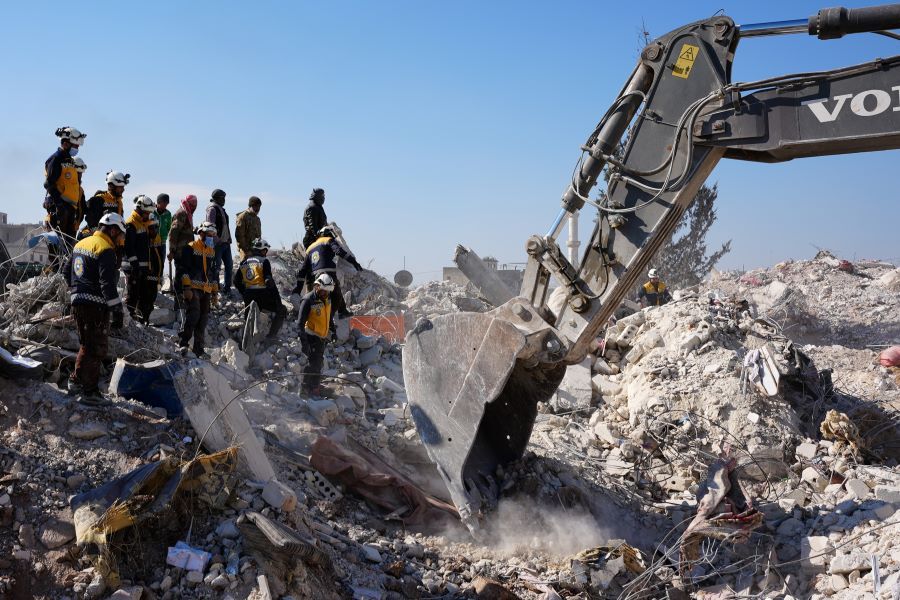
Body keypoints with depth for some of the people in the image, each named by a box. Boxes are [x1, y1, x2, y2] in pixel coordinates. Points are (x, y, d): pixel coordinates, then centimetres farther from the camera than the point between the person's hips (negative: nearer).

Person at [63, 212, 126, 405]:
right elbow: (107, 283, -21)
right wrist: (117, 310, -19)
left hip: (77, 302, 9)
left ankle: (76, 381, 28)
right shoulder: (105, 250, -15)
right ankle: (90, 392, 2)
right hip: (96, 305, -9)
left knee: (87, 345, 23)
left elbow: (68, 271, 21)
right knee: (96, 349, -1)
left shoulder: (81, 244, 14)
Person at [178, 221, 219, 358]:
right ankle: (183, 343, -16)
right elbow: (184, 270, -9)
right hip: (193, 289, -7)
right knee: (193, 313, -22)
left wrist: (215, 293, 21)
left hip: (206, 290, 7)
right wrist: (186, 288, -17)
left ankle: (199, 348, 13)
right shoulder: (190, 248, -2)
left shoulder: (211, 251, 20)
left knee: (203, 318, 6)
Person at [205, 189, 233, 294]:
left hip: (225, 242, 9)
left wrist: (229, 239, 16)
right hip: (217, 243, -9)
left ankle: (227, 288, 17)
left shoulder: (221, 209, 19)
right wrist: (217, 240, -21)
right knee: (216, 266, -5)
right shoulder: (212, 209, -8)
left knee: (229, 265, 9)